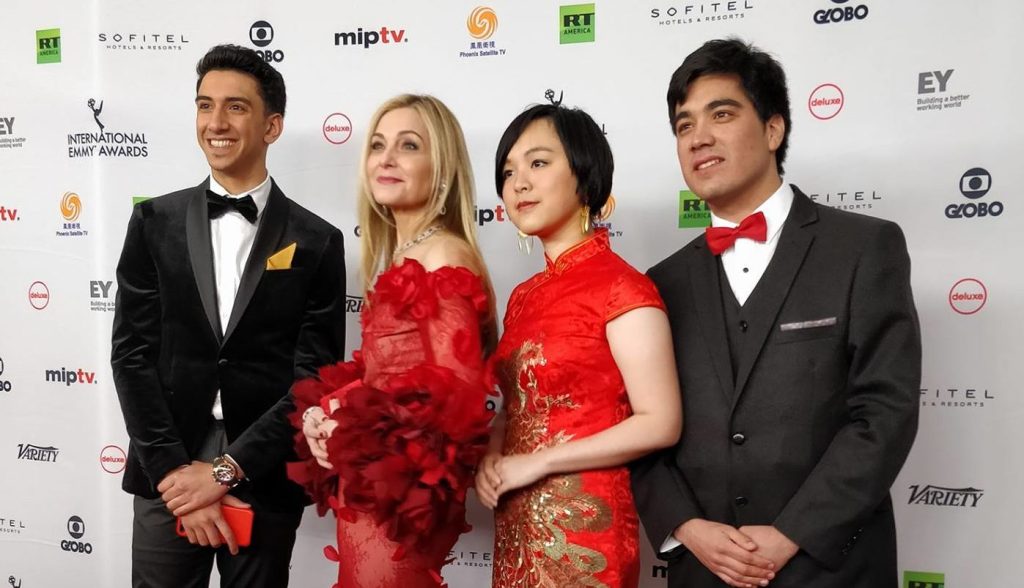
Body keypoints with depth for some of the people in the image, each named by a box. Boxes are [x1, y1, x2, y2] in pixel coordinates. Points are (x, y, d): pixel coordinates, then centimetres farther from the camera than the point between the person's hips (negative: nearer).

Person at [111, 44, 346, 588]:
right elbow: (132, 353, -1)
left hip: (264, 482, -1)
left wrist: (227, 468, -12)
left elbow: (315, 377, -6)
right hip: (166, 476, 1)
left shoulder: (316, 243, -2)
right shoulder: (154, 223, 3)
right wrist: (175, 471, -9)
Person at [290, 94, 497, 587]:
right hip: (371, 489, 8)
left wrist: (348, 427, -12)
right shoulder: (400, 257, 9)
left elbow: (458, 392, -21)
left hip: (398, 492, -8)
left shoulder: (443, 257, -17)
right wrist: (328, 413, -3)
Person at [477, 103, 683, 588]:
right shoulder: (524, 296, 8)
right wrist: (491, 460, -3)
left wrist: (538, 462, -16)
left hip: (583, 524, -6)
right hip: (517, 524, 7)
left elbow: (660, 424, -17)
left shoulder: (622, 287, -14)